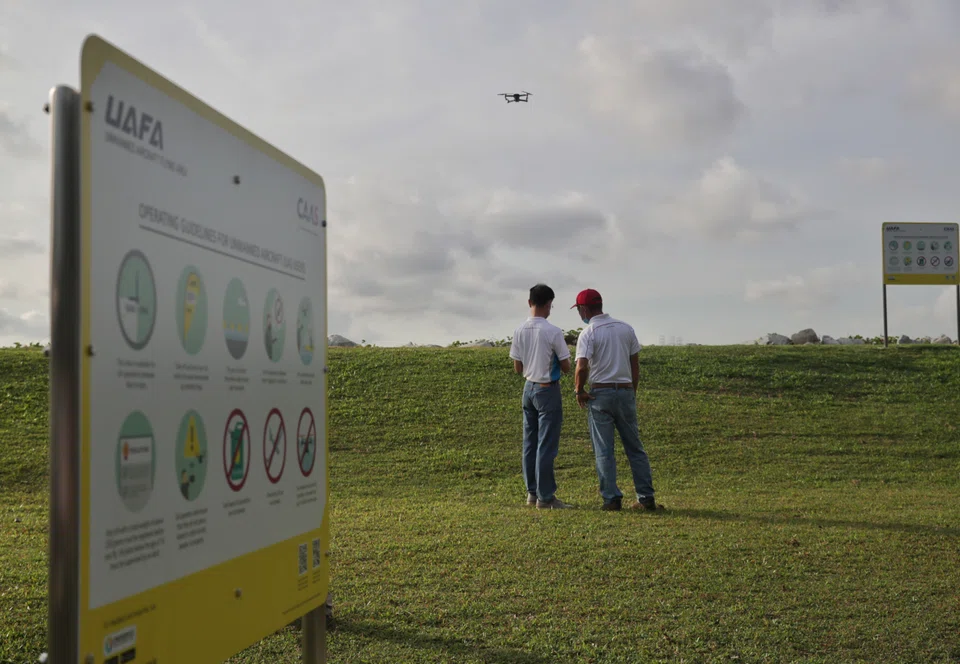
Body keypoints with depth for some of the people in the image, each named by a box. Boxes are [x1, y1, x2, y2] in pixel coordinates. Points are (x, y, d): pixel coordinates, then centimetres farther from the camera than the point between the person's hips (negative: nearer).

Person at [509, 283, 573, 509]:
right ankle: (545, 497, 2)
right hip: (548, 390, -6)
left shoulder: (519, 331, -1)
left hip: (529, 387, 6)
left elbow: (517, 368, 5)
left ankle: (532, 492, 19)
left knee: (530, 442, 12)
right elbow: (566, 367, -11)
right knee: (547, 445, -2)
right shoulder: (553, 332, -18)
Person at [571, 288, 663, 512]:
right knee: (635, 447, 10)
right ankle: (646, 499, 9)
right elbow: (635, 366, 11)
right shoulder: (626, 328, 8)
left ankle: (612, 498, 0)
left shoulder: (588, 333, -9)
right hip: (626, 392, 5)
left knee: (604, 450, 2)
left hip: (600, 394, -4)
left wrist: (579, 391, -5)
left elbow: (582, 367, -21)